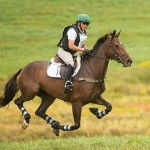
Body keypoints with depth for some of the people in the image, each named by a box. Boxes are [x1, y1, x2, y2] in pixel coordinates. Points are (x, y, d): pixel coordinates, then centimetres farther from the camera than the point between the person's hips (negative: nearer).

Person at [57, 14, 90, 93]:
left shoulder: (84, 32, 7)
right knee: (71, 63, -34)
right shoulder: (72, 31, -21)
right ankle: (67, 83, -43)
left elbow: (83, 44, 18)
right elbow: (71, 46, -27)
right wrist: (83, 49, -27)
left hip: (73, 53, 10)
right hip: (64, 51, -10)